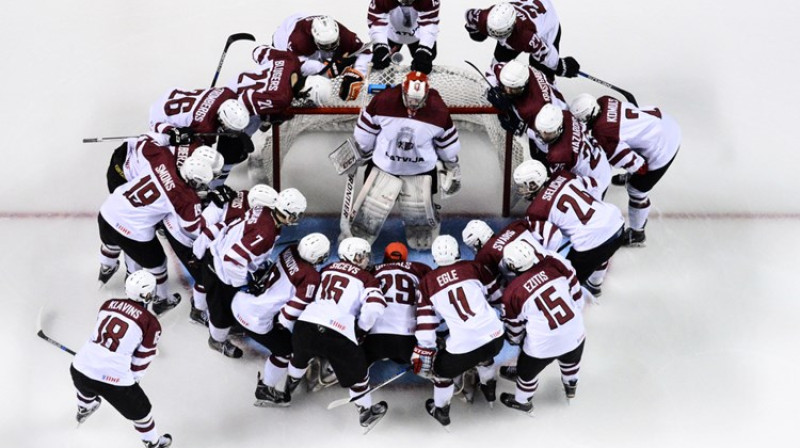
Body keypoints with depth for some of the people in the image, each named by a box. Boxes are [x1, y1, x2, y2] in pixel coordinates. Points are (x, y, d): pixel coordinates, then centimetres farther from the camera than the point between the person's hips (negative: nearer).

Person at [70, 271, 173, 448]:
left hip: (80, 369, 5)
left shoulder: (108, 304, 9)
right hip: (114, 380, -5)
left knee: (86, 384, 42)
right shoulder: (151, 323, -5)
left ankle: (84, 409, 70)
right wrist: (132, 379, 22)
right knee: (140, 410, 22)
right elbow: (142, 360, 2)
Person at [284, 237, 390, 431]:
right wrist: (361, 330, 8)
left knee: (301, 356, 37)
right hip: (336, 335, -5)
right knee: (356, 371, 19)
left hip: (304, 326, 5)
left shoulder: (327, 269, 21)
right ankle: (366, 412, 31)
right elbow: (374, 308, -7)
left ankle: (288, 388, 61)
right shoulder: (366, 278, 6)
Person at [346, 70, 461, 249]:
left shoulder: (438, 111, -19)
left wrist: (453, 170, 7)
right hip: (384, 167, 0)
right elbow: (365, 130, -5)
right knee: (369, 212, 6)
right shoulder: (384, 101, -23)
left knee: (420, 215, 9)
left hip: (420, 171, 0)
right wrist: (361, 154, 8)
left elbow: (447, 144, -2)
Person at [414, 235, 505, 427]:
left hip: (464, 346, -3)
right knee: (484, 356, 39)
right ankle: (489, 390, 56)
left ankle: (440, 411, 40)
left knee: (442, 369, 26)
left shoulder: (428, 283, 3)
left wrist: (423, 353, 12)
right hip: (495, 336, 3)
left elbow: (426, 321, 5)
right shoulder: (473, 267, 5)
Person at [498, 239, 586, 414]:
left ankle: (522, 402, 51)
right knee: (571, 360, 37)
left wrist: (515, 341, 22)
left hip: (543, 347, -3)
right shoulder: (555, 265, -11)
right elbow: (576, 294, 2)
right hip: (575, 335, 3)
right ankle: (571, 386, 63)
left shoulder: (513, 293, -16)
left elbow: (515, 327, 0)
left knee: (527, 371, 27)